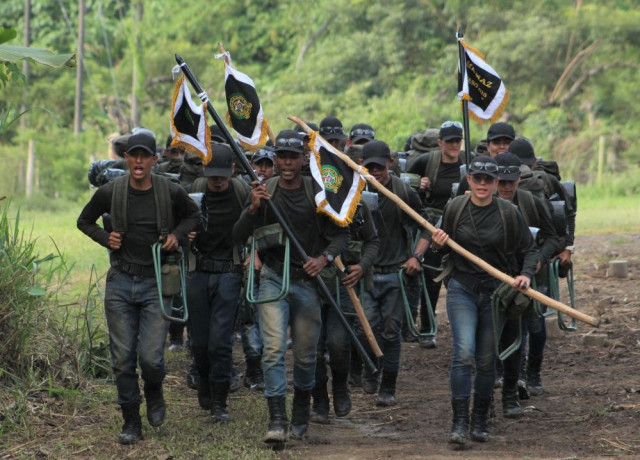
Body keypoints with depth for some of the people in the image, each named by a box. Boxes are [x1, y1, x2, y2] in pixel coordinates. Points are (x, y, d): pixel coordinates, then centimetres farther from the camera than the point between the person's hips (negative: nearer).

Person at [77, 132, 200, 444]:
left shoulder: (171, 193, -4)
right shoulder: (110, 193, -2)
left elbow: (193, 216, 16)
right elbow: (84, 221, 15)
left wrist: (177, 235, -2)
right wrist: (106, 238, -2)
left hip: (157, 282, -1)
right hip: (120, 281, 1)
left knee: (151, 357, -10)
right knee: (122, 358, 2)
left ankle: (154, 394, 23)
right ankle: (131, 422, 15)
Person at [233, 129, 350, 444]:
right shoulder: (264, 191, 1)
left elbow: (341, 234, 3)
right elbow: (239, 237, -1)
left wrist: (324, 258, -16)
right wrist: (253, 208, -19)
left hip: (308, 280, 1)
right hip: (274, 279, 0)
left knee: (305, 354, 9)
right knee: (274, 349, -14)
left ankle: (301, 414, 31)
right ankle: (277, 421, -16)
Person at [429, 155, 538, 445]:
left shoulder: (509, 213, -5)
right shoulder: (455, 208, -1)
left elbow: (529, 249, 3)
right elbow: (445, 246, 14)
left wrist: (526, 274, -15)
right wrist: (437, 245, -10)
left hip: (496, 291, 0)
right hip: (462, 289, 0)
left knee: (487, 361, 7)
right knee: (464, 352, -17)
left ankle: (480, 423, 24)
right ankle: (460, 423, -14)